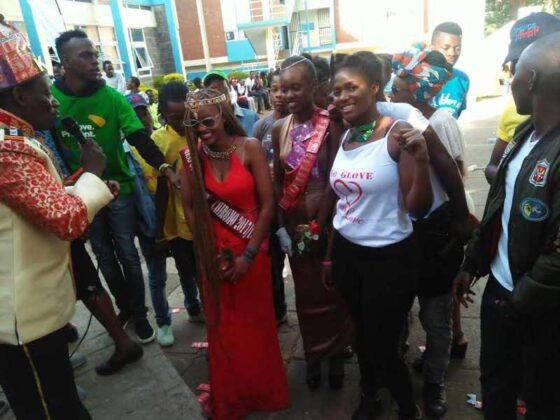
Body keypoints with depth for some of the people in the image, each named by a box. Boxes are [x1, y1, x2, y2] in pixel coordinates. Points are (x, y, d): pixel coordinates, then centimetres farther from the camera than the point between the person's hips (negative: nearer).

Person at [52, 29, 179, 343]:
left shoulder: (112, 97, -11)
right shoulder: (50, 97, -7)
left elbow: (139, 138, -17)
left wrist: (166, 168, -30)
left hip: (118, 188, -2)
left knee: (128, 255, 6)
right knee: (104, 257, 15)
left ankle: (139, 313, 25)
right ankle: (124, 308, 35)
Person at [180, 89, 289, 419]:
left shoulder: (250, 148, -12)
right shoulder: (193, 155, -4)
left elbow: (268, 204, -11)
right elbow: (190, 207, 0)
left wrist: (248, 255, -13)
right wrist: (211, 253, -5)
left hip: (251, 251, -2)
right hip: (215, 254, 2)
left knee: (257, 325, 13)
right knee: (223, 328, 14)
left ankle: (264, 392, 39)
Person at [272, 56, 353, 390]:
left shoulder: (331, 124, -11)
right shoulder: (280, 128, 2)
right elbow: (277, 180, 4)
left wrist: (318, 224, -16)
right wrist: (280, 226, 0)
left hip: (327, 219, -4)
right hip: (293, 221, 4)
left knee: (333, 288, 11)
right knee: (305, 290, 16)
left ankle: (337, 354, 32)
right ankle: (313, 355, 35)